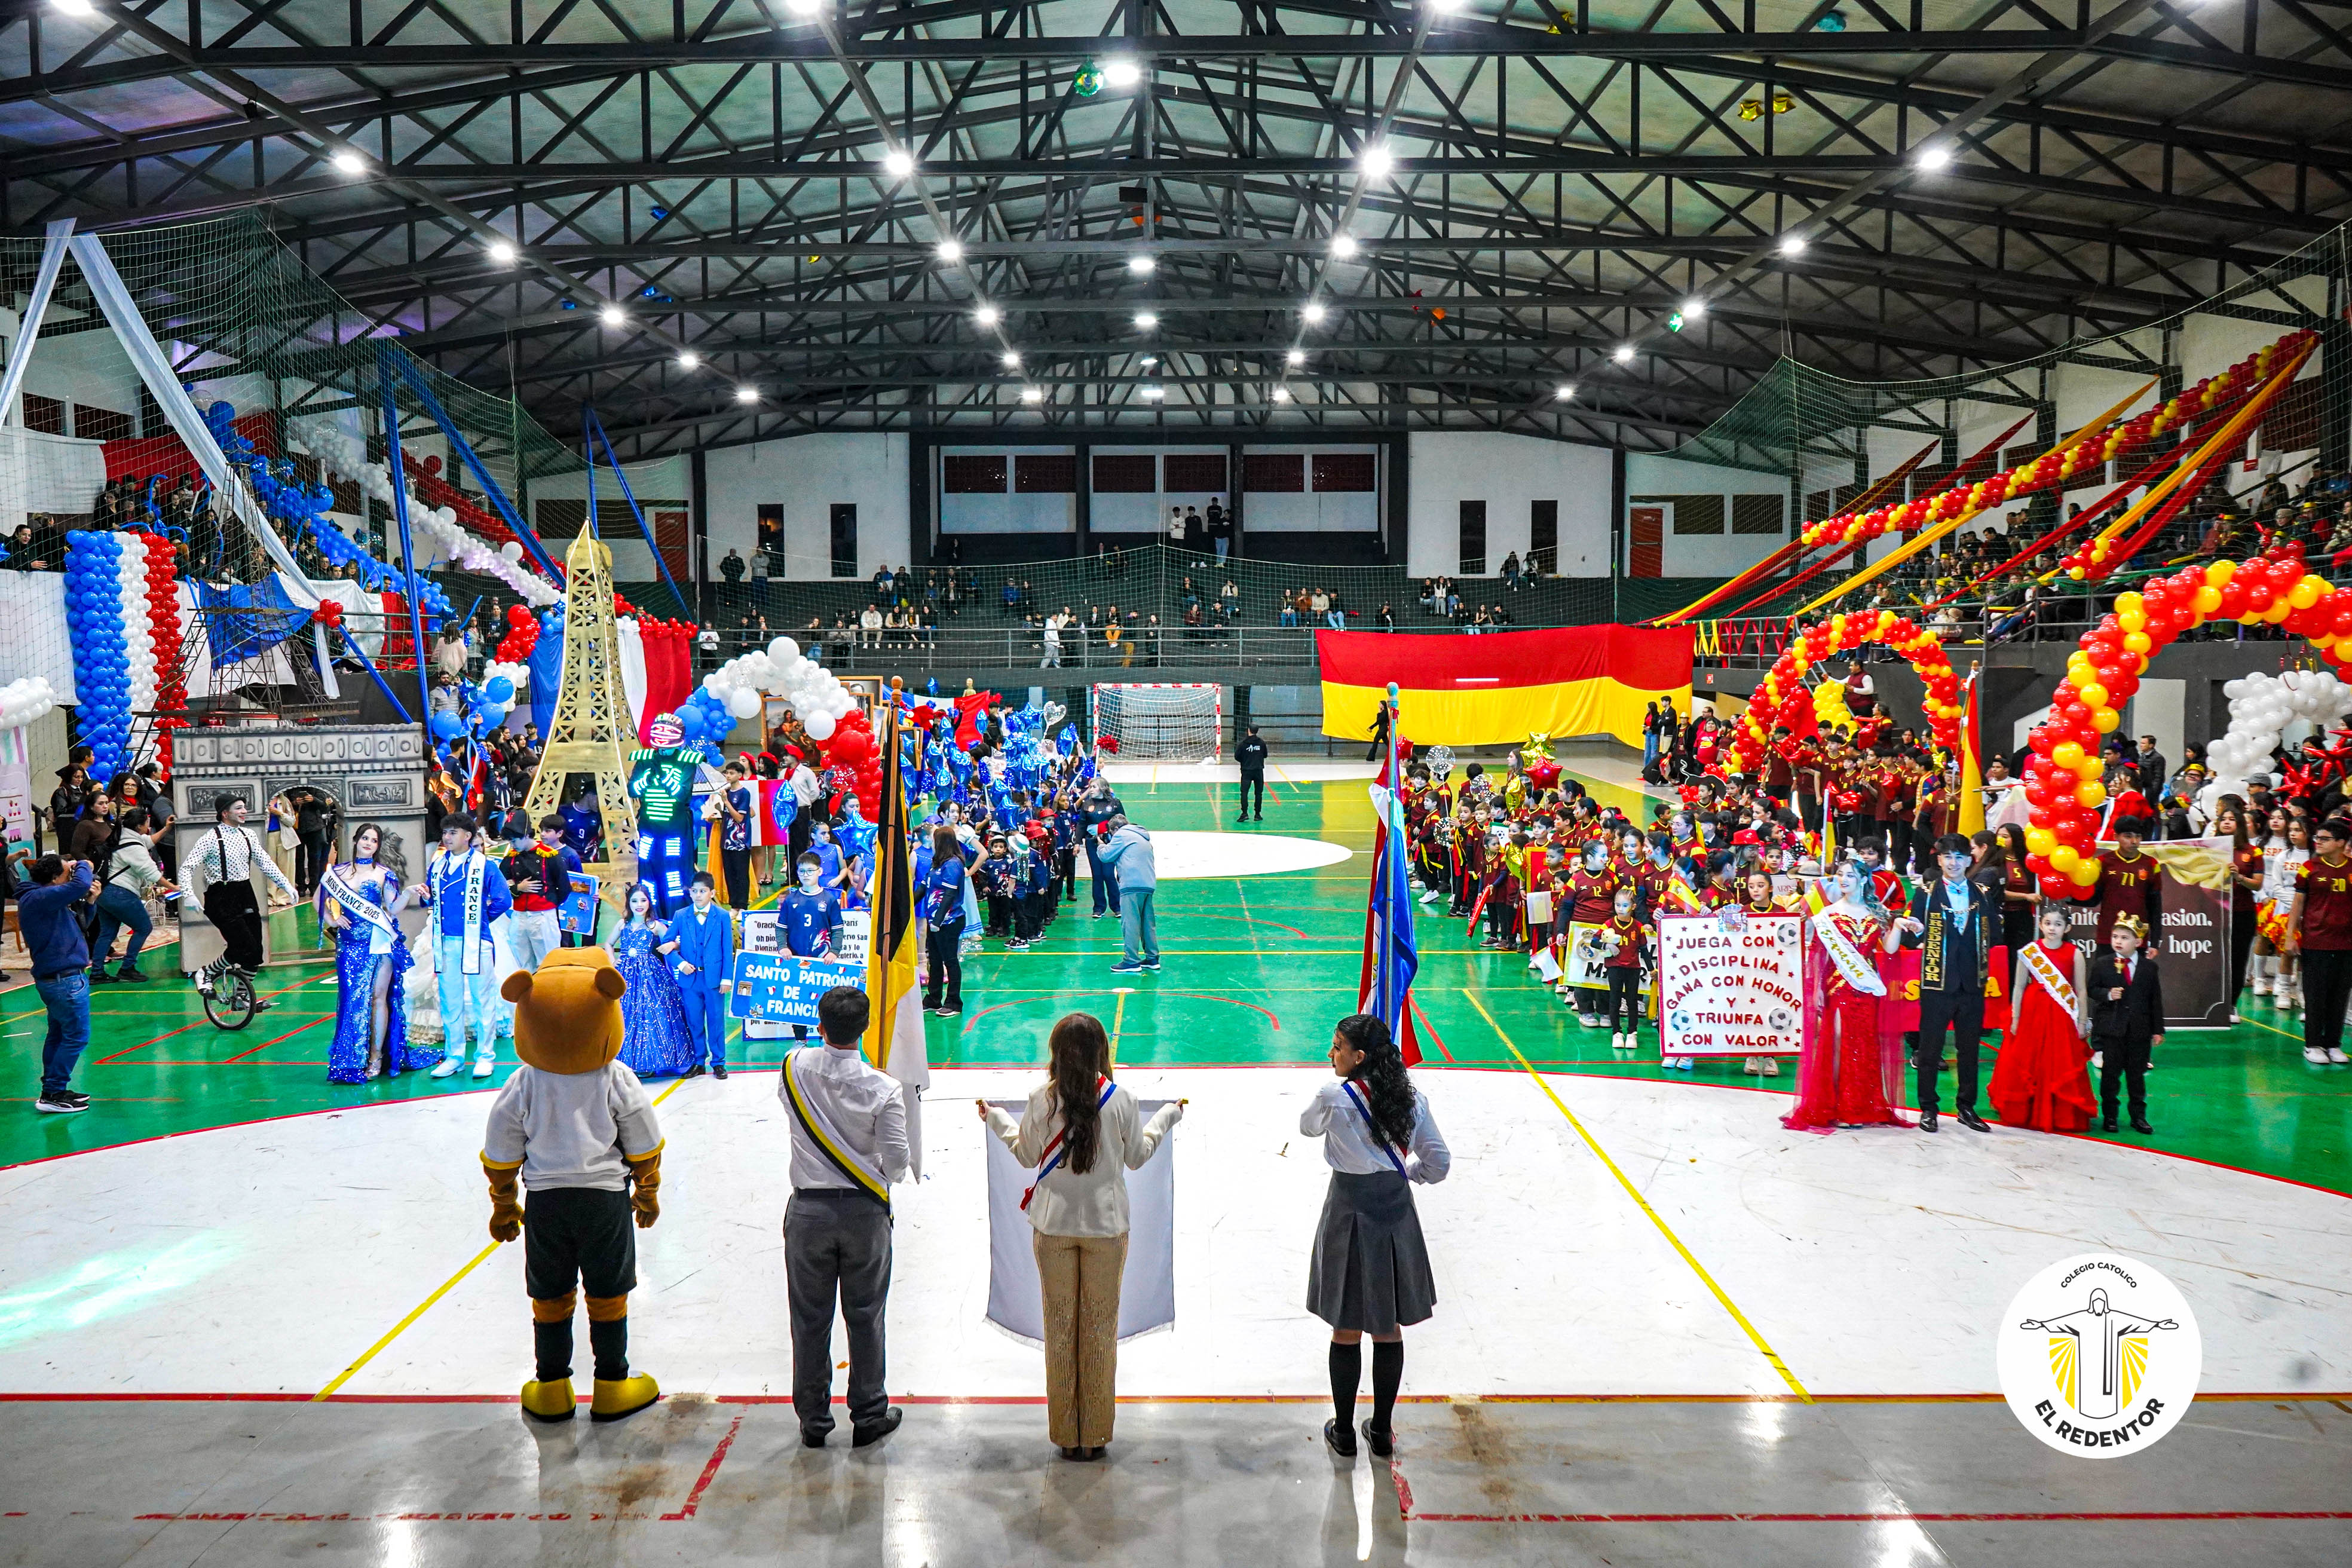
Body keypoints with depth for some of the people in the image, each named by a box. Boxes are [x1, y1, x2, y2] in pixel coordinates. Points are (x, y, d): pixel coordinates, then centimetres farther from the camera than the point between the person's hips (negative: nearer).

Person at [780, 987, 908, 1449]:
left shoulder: (795, 1067, -10)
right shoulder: (883, 1089, -17)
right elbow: (897, 1160, -12)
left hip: (809, 1210, 1)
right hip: (865, 1211, -1)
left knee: (810, 1319, 12)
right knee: (865, 1316, 12)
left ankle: (813, 1420, 22)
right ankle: (869, 1415, 22)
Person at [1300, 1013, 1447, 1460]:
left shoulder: (1336, 1096, -15)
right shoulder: (1411, 1099, -2)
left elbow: (1307, 1127, 7)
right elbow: (1439, 1164, 3)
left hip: (1350, 1215, -4)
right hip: (1396, 1213, 4)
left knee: (1347, 1330, 9)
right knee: (1389, 1329, 14)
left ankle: (1343, 1431, 21)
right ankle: (1382, 1430, 24)